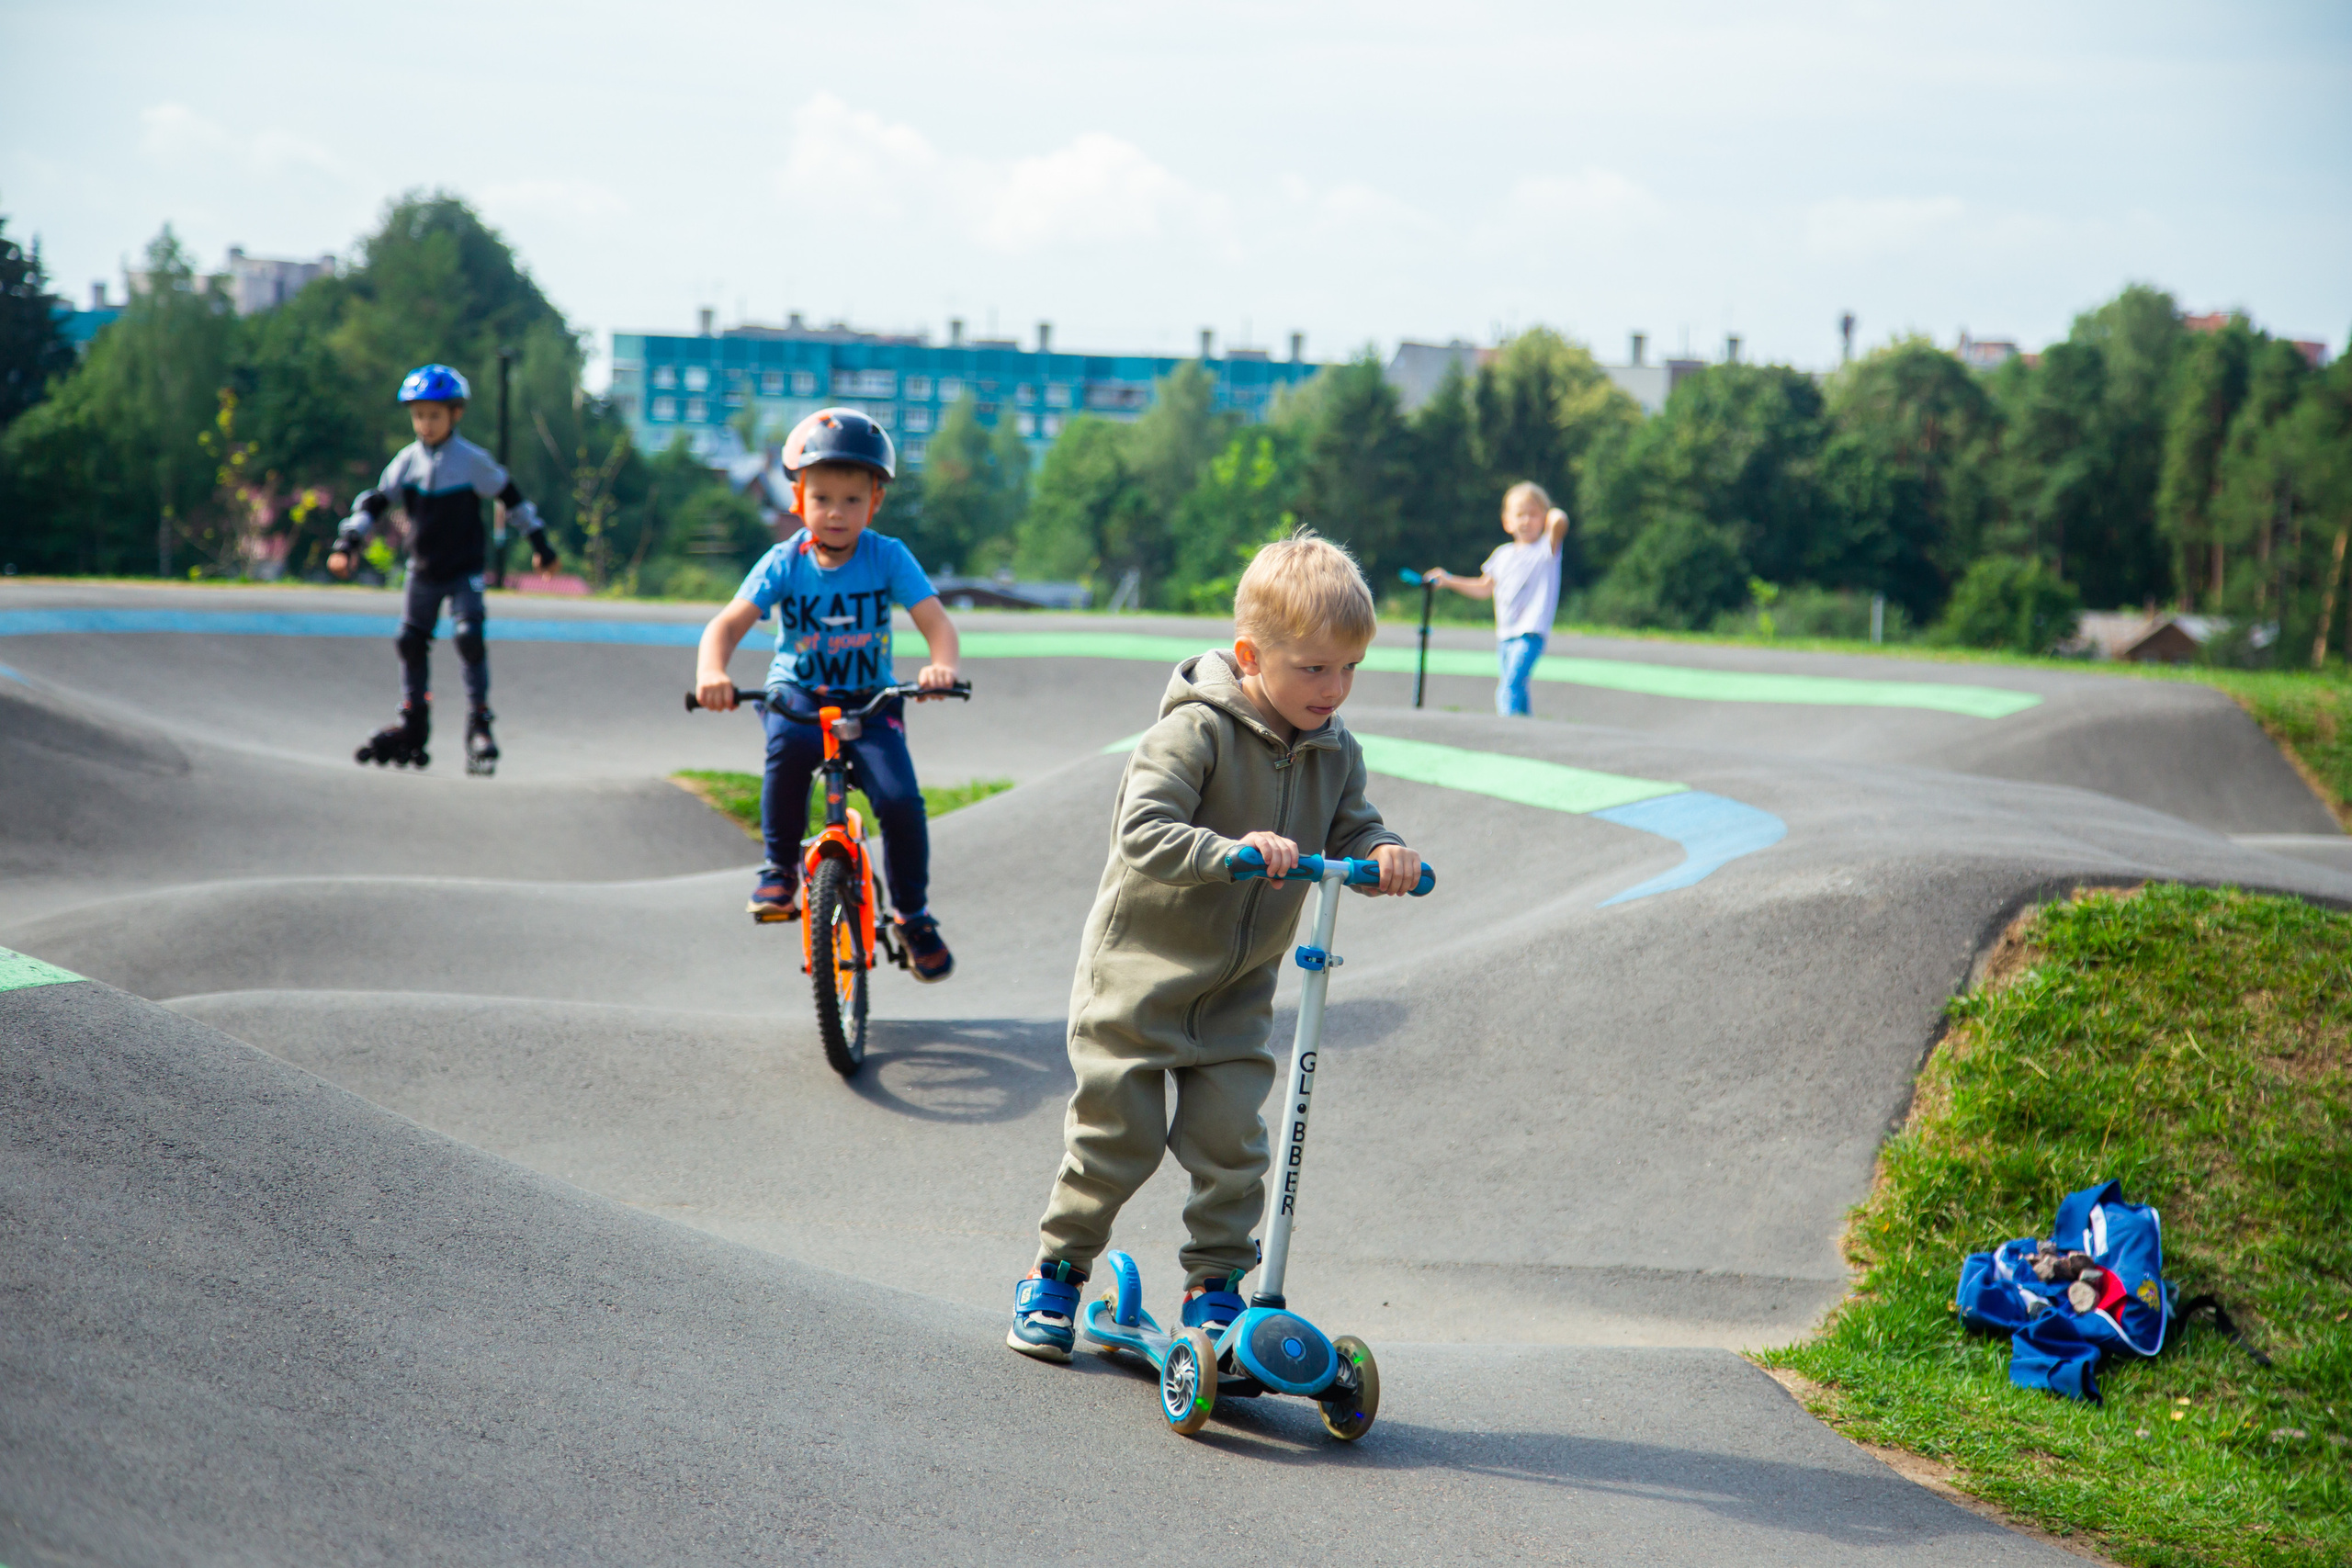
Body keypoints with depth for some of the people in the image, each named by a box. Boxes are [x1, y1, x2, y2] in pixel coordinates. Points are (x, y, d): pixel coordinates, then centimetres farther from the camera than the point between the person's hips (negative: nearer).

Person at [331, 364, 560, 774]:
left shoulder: (473, 461, -10)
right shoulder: (407, 460, -2)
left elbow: (512, 497, 0)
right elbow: (375, 502, 2)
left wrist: (540, 543, 3)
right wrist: (347, 544, -7)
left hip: (465, 570, -4)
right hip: (422, 570, 4)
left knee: (468, 638, -18)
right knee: (411, 643, 6)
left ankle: (479, 726, -10)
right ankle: (412, 731, 18)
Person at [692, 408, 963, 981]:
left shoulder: (888, 557, -7)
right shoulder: (784, 563, -7)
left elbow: (935, 620, -16)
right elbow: (727, 623, -16)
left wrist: (942, 666, -39)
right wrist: (712, 672, -38)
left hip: (871, 703, 0)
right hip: (797, 695, 0)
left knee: (901, 800, -22)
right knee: (788, 741, -36)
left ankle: (913, 914, 4)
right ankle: (780, 869, -16)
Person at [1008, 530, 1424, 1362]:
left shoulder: (1334, 752, -1)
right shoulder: (1195, 731, -21)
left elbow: (1351, 832, 3)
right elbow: (1143, 832, -30)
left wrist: (1382, 855, -21)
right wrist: (1231, 850, -45)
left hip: (1239, 988, 5)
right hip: (1141, 972, -4)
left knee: (1229, 1139, -3)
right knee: (1115, 1136, 2)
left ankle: (1217, 1285, 13)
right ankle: (1056, 1273, 22)